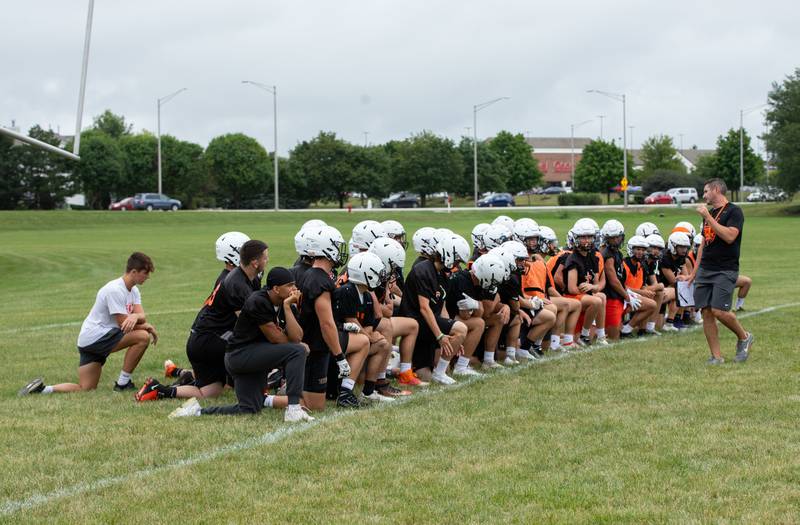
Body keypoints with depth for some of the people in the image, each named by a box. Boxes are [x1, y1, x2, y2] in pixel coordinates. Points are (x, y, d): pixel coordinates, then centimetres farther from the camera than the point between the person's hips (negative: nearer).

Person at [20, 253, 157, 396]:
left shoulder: (133, 290, 11)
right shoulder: (115, 290, -18)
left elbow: (142, 316, -1)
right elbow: (123, 324, -18)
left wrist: (135, 316, -24)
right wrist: (146, 326, -6)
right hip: (95, 336, -10)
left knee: (85, 389, 4)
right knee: (143, 337, -20)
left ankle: (42, 388, 6)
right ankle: (122, 384, -11)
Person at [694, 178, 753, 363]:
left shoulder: (734, 211, -6)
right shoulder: (709, 213, 17)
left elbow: (729, 236, -21)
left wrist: (708, 217, -19)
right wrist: (695, 271, 18)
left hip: (725, 270, -7)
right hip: (705, 270, 7)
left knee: (719, 311, -15)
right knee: (707, 313, 0)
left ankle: (744, 337, 11)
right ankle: (716, 356, 4)